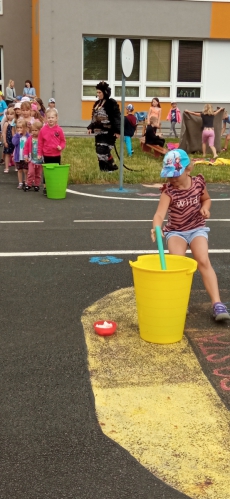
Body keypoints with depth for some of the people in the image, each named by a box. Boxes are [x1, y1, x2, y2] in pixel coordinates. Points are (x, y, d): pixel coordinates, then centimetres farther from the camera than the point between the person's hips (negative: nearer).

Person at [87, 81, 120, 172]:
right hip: (99, 131, 8)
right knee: (99, 151, 8)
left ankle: (112, 167, 1)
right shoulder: (97, 103, 14)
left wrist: (117, 131, -21)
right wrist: (91, 127, 13)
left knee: (103, 151, -15)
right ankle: (104, 169, 17)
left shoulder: (112, 103, -10)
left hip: (108, 132, -8)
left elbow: (117, 117, -14)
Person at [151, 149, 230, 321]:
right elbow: (160, 213, -31)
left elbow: (206, 199, 14)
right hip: (175, 231, -1)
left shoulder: (198, 183, -7)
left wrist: (205, 207, -10)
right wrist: (156, 228, -53)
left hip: (197, 228, 1)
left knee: (203, 261, -21)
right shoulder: (169, 191, -17)